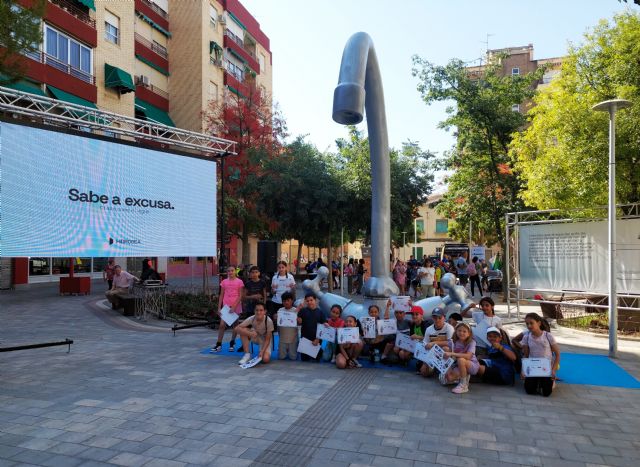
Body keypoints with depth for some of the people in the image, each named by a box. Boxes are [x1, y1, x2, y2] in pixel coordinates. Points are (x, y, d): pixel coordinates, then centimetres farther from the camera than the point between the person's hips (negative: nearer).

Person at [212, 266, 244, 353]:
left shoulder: (239, 282, -3)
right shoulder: (224, 282, 5)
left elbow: (240, 296, -7)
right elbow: (221, 295, 9)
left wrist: (234, 307, -15)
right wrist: (219, 308, 3)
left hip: (236, 307, -2)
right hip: (226, 306, 2)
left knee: (235, 325, 9)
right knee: (222, 325, -5)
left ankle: (232, 344, 20)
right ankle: (218, 344, 1)